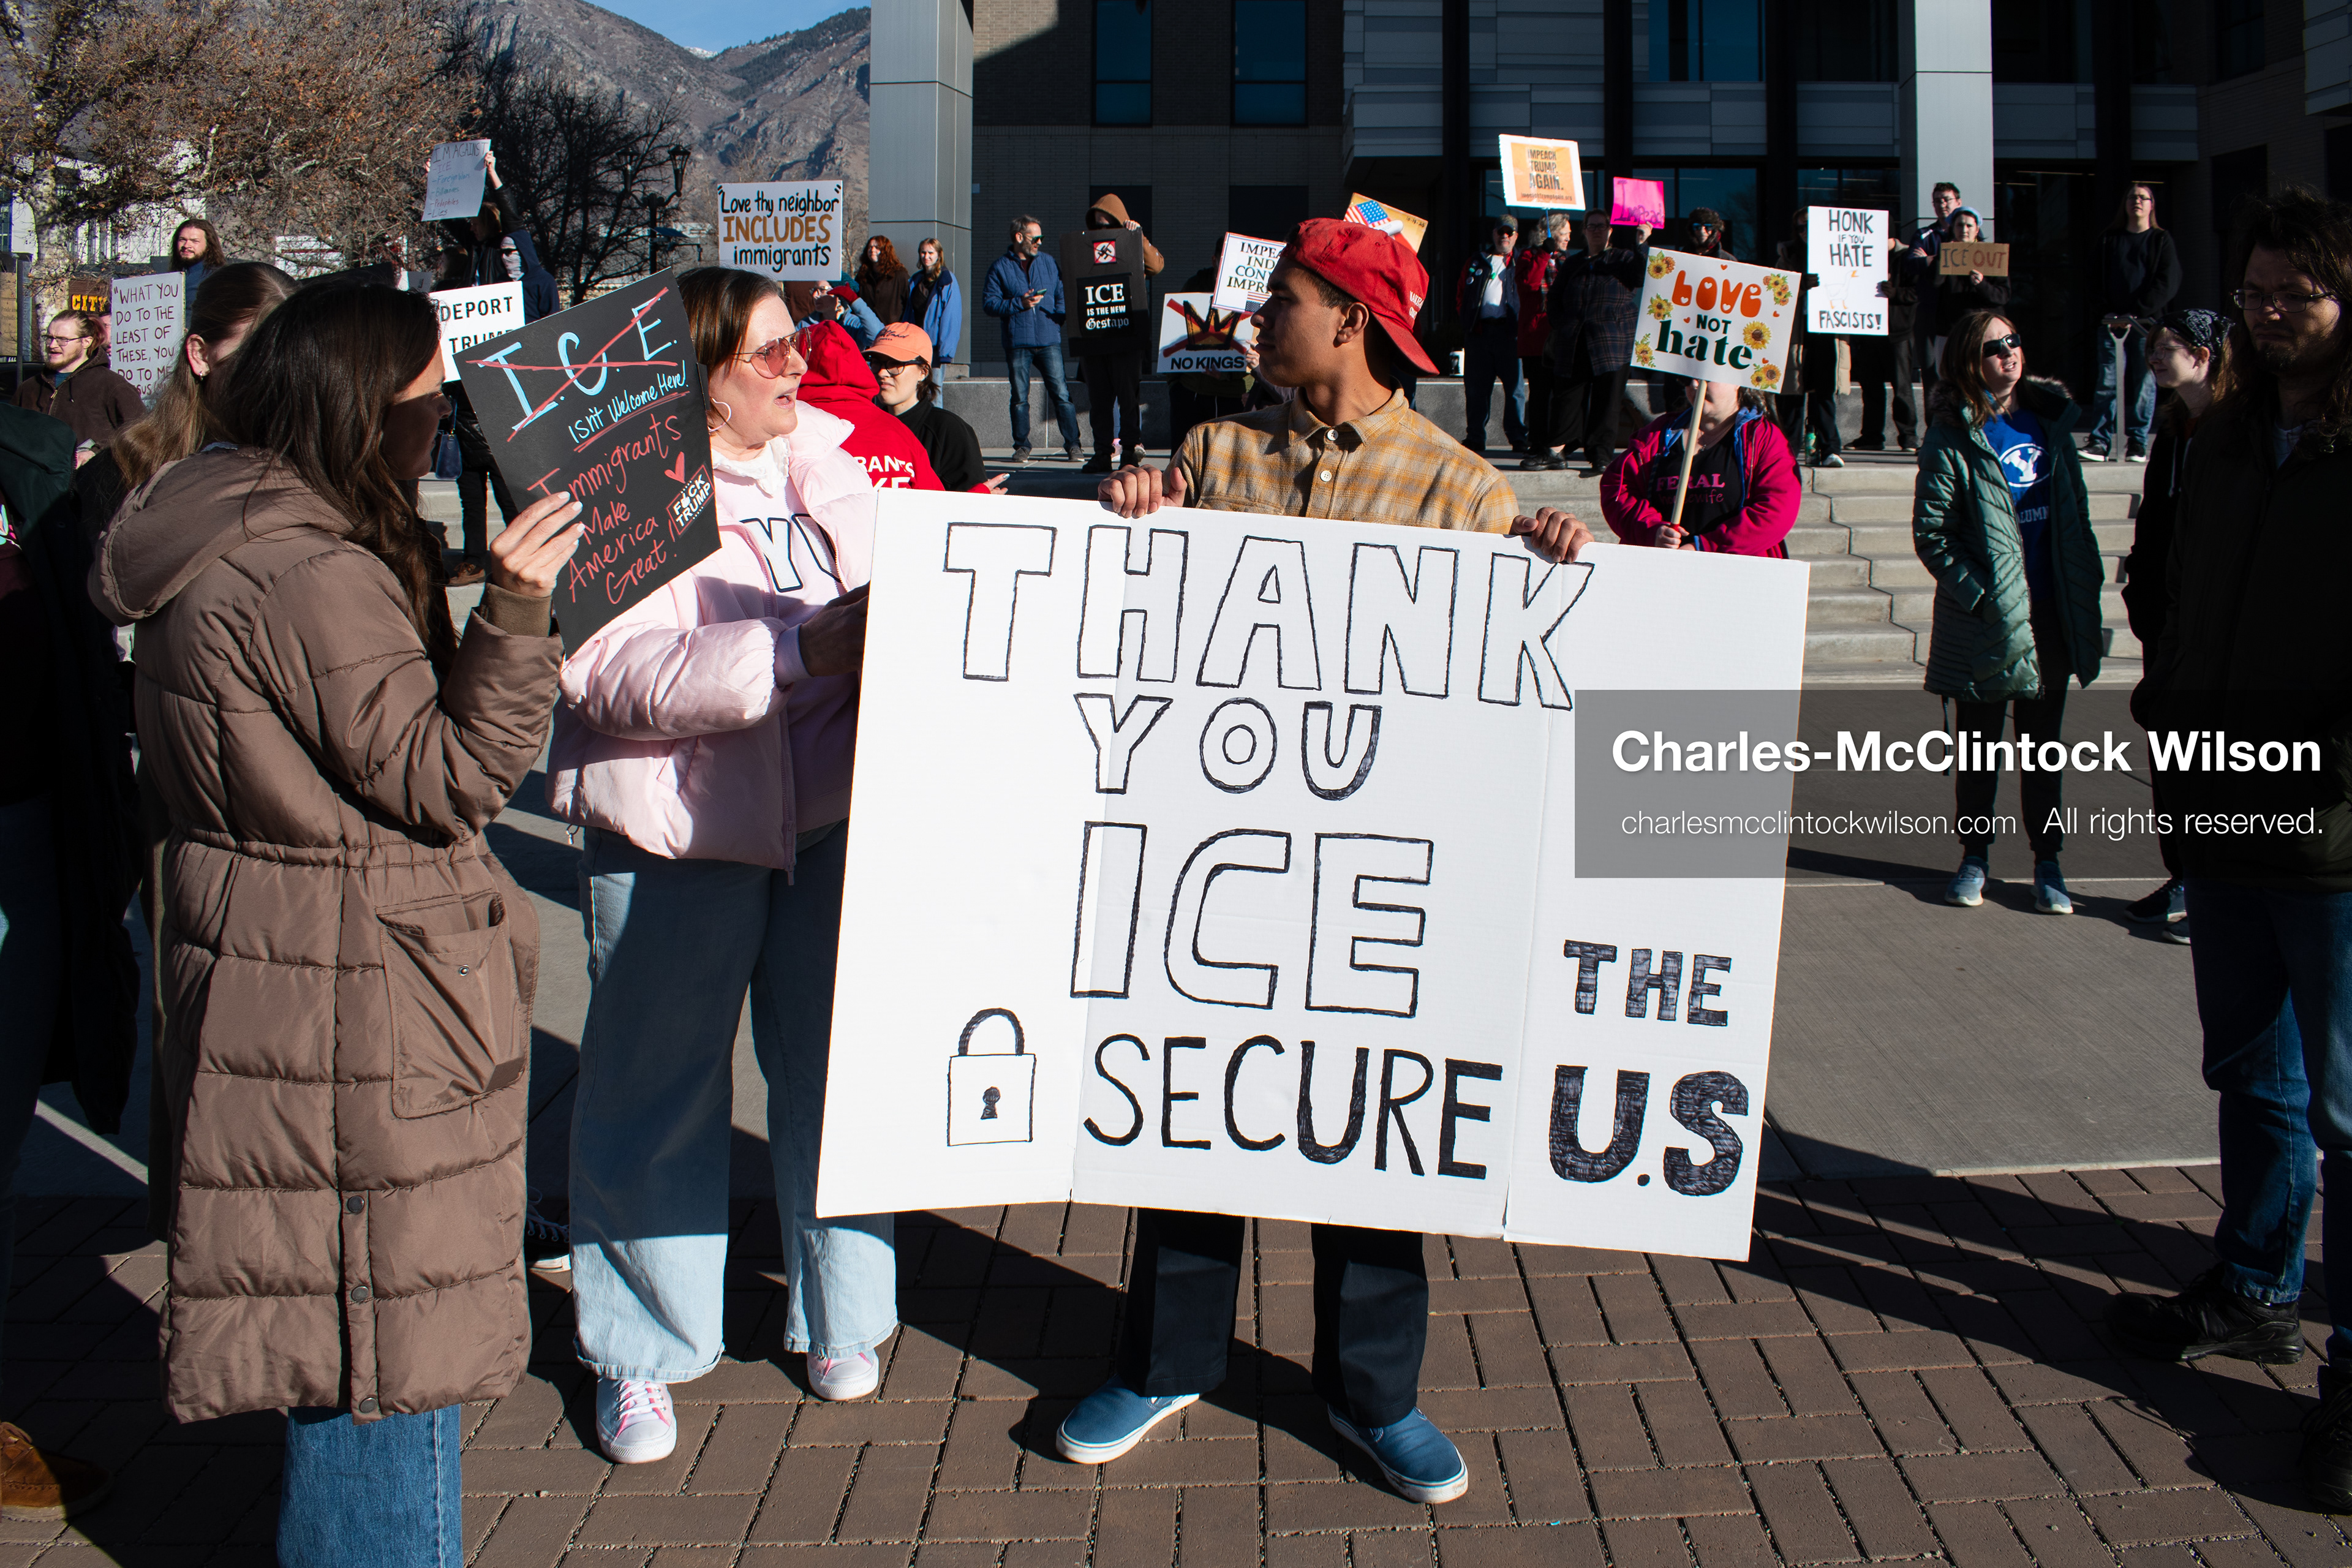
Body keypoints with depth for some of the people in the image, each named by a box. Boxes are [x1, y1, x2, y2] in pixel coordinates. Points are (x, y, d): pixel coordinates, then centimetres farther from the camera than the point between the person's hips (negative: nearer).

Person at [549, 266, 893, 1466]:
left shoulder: (838, 460, 7)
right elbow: (615, 671, -23)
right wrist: (806, 648, -27)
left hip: (833, 815, 5)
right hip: (678, 835, -4)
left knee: (836, 1073, 13)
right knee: (658, 1093, 7)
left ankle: (841, 1323, 31)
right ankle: (637, 1351, 25)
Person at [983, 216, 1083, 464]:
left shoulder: (1048, 263, 13)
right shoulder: (1000, 268, 5)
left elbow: (1061, 294, 16)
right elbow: (989, 302, 0)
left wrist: (1062, 314, -4)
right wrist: (1020, 303, -11)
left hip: (1048, 341, 1)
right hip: (1017, 343, -1)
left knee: (1061, 393, -7)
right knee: (1020, 397, 4)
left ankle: (1072, 444, -3)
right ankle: (1021, 446, 12)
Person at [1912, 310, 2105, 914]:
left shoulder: (2051, 419, 8)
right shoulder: (1952, 438, -8)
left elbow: (2074, 513, 15)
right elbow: (1930, 531, -10)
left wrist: (2085, 588, 8)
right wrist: (1979, 593, -16)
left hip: (2050, 615, 4)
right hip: (1986, 616, -4)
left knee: (2043, 740, 10)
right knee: (1979, 742, 8)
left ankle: (2048, 864, 17)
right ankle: (1974, 857, 20)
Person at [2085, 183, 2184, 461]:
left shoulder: (2162, 241, 8)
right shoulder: (2108, 240, 15)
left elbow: (2167, 284, -2)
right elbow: (2099, 281, 12)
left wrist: (2135, 314, -11)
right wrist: (2107, 314, -4)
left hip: (2146, 323, -1)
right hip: (2111, 322, 2)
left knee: (2144, 385, -1)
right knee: (2106, 383, -5)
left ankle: (2138, 443, 3)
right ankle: (2099, 441, -5)